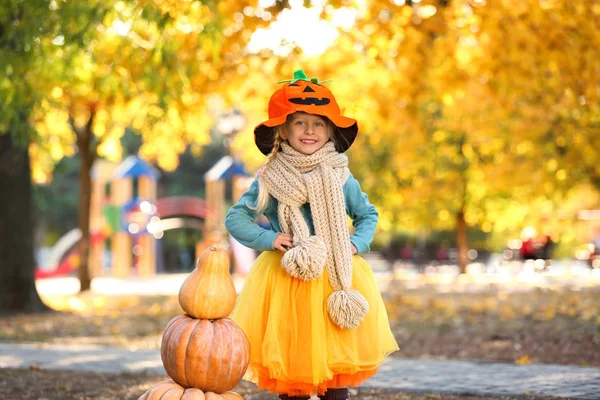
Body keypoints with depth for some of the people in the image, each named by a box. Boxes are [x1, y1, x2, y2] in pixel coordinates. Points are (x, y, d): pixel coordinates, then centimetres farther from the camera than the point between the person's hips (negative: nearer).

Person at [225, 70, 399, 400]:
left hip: (336, 280, 1)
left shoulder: (340, 178, 3)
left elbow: (367, 214, 16)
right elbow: (235, 218, 2)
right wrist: (269, 239, -11)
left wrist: (356, 243, -2)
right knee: (289, 363, 2)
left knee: (337, 368, 3)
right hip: (285, 281, -1)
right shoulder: (270, 180, -2)